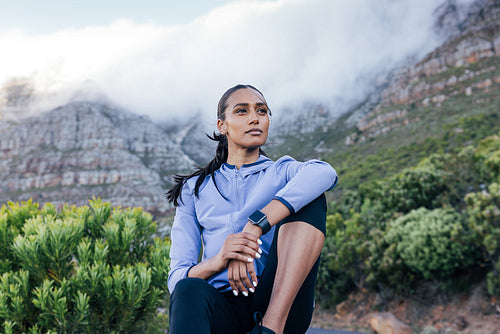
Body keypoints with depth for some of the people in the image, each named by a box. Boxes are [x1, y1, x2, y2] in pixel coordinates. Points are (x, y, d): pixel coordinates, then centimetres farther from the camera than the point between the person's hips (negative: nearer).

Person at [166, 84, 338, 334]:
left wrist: (254, 227, -26)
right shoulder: (195, 189, 18)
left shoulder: (282, 173, 15)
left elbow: (324, 173, -13)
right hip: (222, 305, 1)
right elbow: (176, 278, 7)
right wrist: (218, 260, -17)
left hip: (281, 304, 0)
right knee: (190, 290, -34)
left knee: (309, 198, -18)